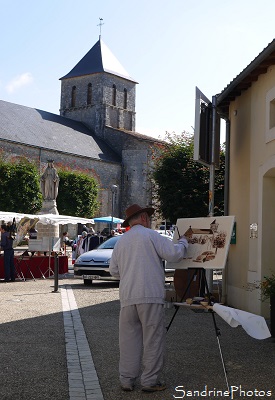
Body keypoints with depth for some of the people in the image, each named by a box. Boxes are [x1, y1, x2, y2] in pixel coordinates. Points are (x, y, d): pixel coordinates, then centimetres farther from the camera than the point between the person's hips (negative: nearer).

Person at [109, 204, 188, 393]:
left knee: (129, 339, 11)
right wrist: (184, 241, 12)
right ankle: (150, 381, 6)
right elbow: (174, 254, -7)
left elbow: (114, 270, 18)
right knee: (153, 339, 3)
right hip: (151, 296, -5)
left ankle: (127, 380, 16)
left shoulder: (121, 241, 15)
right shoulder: (150, 235, -2)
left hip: (127, 297, 5)